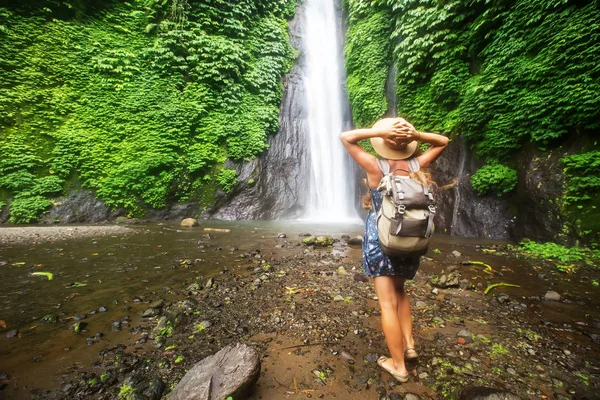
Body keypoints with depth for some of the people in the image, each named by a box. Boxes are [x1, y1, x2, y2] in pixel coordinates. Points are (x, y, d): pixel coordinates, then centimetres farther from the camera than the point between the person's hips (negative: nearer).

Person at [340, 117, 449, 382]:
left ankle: (398, 365, 25)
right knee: (399, 291, 29)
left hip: (380, 241, -4)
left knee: (388, 302, 9)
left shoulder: (376, 168, -13)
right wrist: (416, 135, -2)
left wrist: (380, 131, -11)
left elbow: (345, 137, -5)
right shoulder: (417, 166, -4)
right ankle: (409, 344, 33)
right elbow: (443, 141, 15)